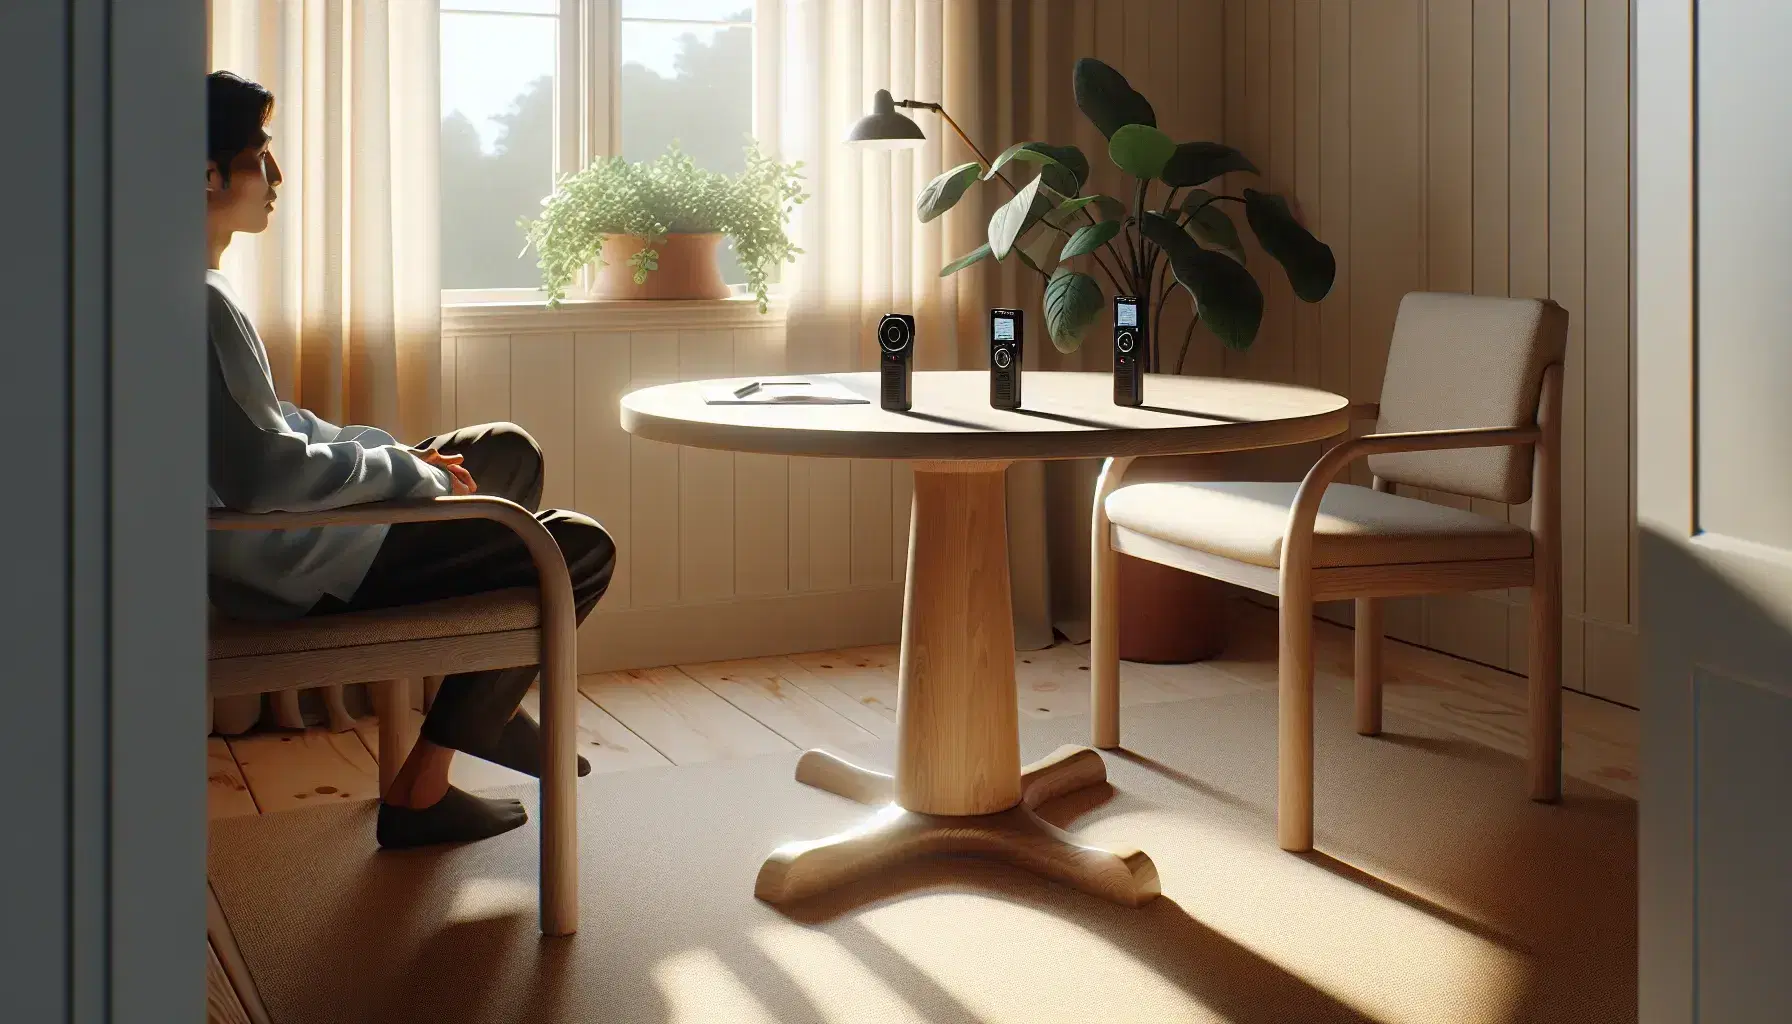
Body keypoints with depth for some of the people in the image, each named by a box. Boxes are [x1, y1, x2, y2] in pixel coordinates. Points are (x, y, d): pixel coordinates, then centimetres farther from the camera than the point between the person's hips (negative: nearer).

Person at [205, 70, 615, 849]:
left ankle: (491, 706, 27)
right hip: (291, 568, -11)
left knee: (508, 451, 25)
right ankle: (419, 787, 0)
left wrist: (395, 454, 7)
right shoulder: (204, 303, -24)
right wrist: (409, 473, -15)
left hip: (281, 531, 11)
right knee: (581, 551, -8)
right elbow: (265, 472, -29)